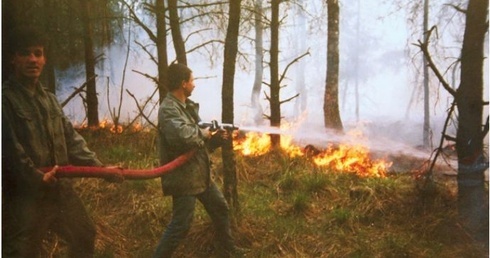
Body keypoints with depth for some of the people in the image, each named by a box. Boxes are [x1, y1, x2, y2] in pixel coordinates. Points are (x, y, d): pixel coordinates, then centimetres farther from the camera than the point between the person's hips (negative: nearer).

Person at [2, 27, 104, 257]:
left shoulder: (50, 99, 13)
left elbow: (71, 139, 12)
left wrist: (99, 167, 5)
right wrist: (35, 177, -21)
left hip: (59, 188, 8)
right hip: (24, 195, -7)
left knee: (84, 237, 20)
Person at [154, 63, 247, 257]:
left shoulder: (188, 107, 12)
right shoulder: (168, 109, -20)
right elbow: (182, 137, -39)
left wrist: (216, 139, 1)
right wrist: (202, 133, -20)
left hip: (200, 174, 10)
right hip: (183, 177, -10)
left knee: (220, 207, 22)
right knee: (181, 225, -4)